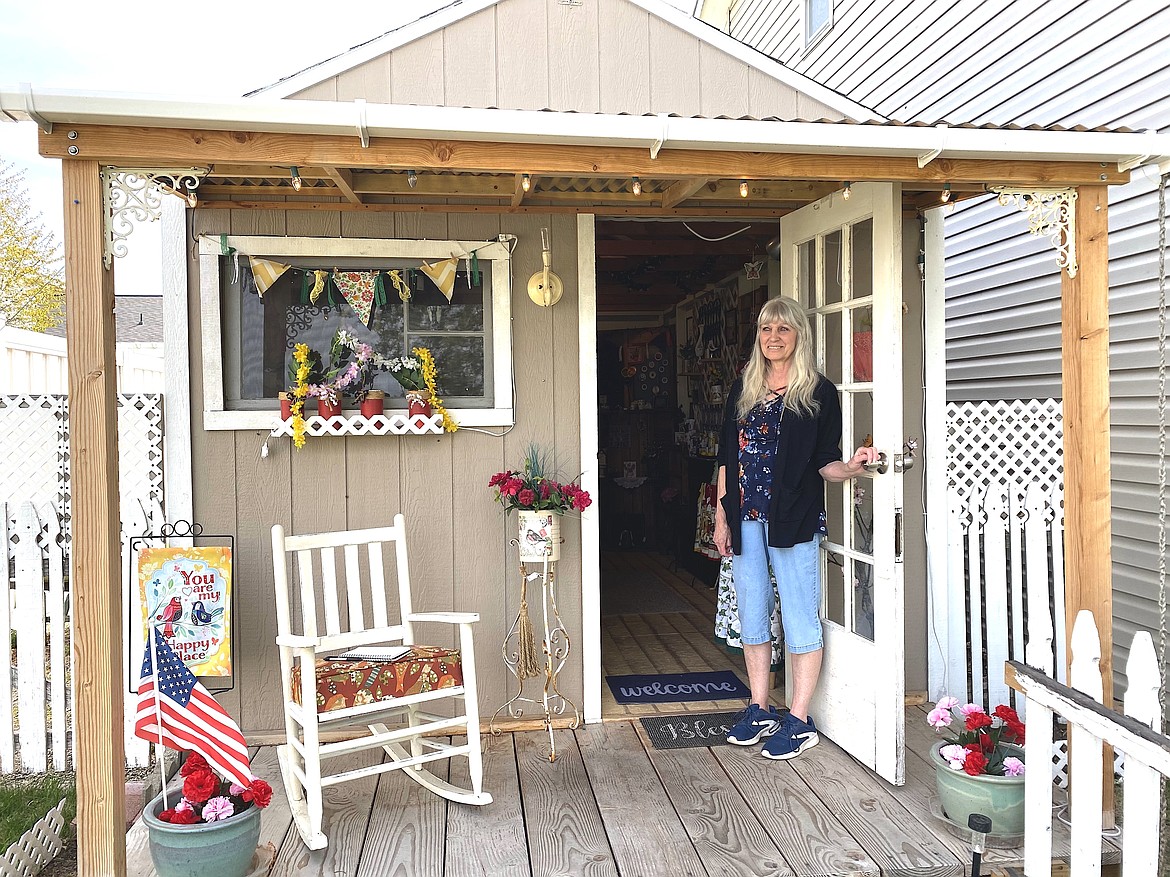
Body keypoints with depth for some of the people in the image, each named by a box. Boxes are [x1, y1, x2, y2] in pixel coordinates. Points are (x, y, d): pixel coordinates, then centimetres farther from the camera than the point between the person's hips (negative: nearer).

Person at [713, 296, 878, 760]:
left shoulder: (819, 392, -2)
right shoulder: (743, 388, 10)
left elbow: (825, 462, -2)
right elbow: (727, 457, 11)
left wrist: (850, 467, -24)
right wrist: (721, 516, 7)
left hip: (792, 521, -5)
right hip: (744, 520, 5)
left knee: (800, 619, 1)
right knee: (752, 617, 13)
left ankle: (799, 721, 13)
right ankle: (759, 709, 27)